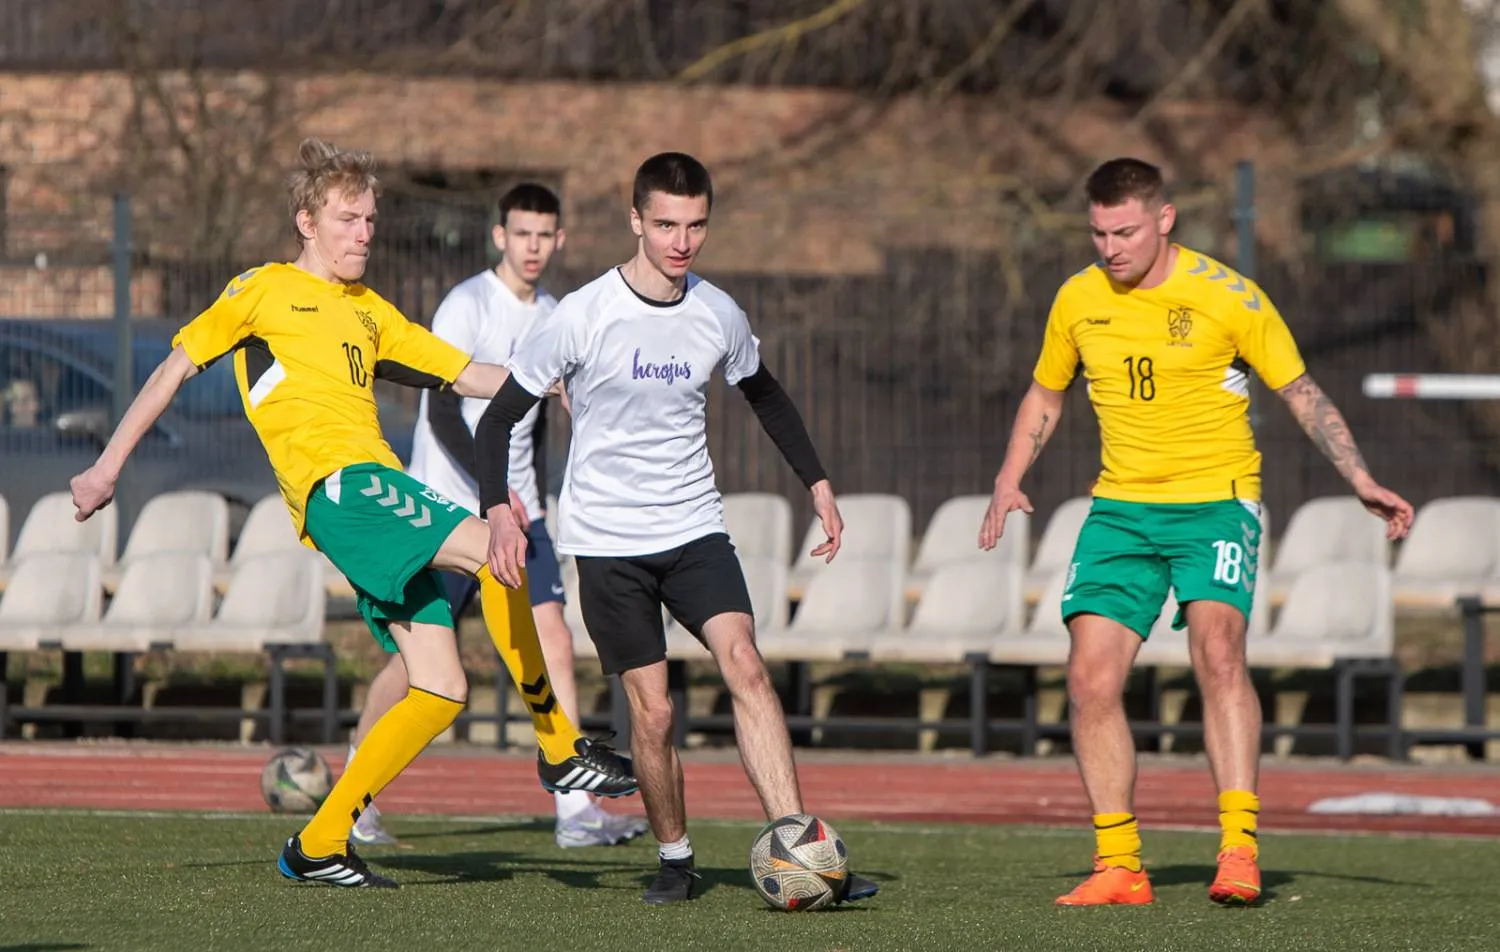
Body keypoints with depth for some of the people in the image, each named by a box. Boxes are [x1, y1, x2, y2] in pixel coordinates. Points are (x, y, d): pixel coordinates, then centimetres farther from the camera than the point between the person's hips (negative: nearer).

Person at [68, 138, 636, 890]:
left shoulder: (370, 313, 26)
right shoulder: (265, 291, 8)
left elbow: (469, 375, 28)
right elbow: (176, 367, 9)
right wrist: (108, 466, 6)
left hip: (379, 493, 8)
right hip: (337, 486, -8)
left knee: (441, 688, -1)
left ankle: (318, 847, 4)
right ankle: (560, 748, -21)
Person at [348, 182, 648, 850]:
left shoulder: (551, 317, 12)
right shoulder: (466, 306, -11)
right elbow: (441, 413, -18)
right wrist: (492, 489, -25)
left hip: (517, 512, 6)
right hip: (448, 508, -6)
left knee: (553, 639, -8)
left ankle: (575, 811, -13)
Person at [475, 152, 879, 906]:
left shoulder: (718, 315, 2)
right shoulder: (585, 316, -11)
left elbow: (764, 395, 23)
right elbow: (498, 418, -6)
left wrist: (817, 484, 21)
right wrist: (498, 512, -18)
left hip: (694, 530, 2)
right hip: (608, 539, -2)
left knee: (744, 665, -18)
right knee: (651, 710, -6)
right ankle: (674, 861, 17)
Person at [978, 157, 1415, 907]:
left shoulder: (1227, 298, -9)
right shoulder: (1078, 301, 4)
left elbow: (1302, 394, 0)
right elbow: (1044, 396, 20)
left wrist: (1361, 482, -8)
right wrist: (1009, 483, 7)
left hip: (1215, 501, -4)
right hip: (1121, 507, 4)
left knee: (1216, 647, -27)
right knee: (1090, 678, -7)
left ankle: (1238, 849, -27)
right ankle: (1119, 866, 4)